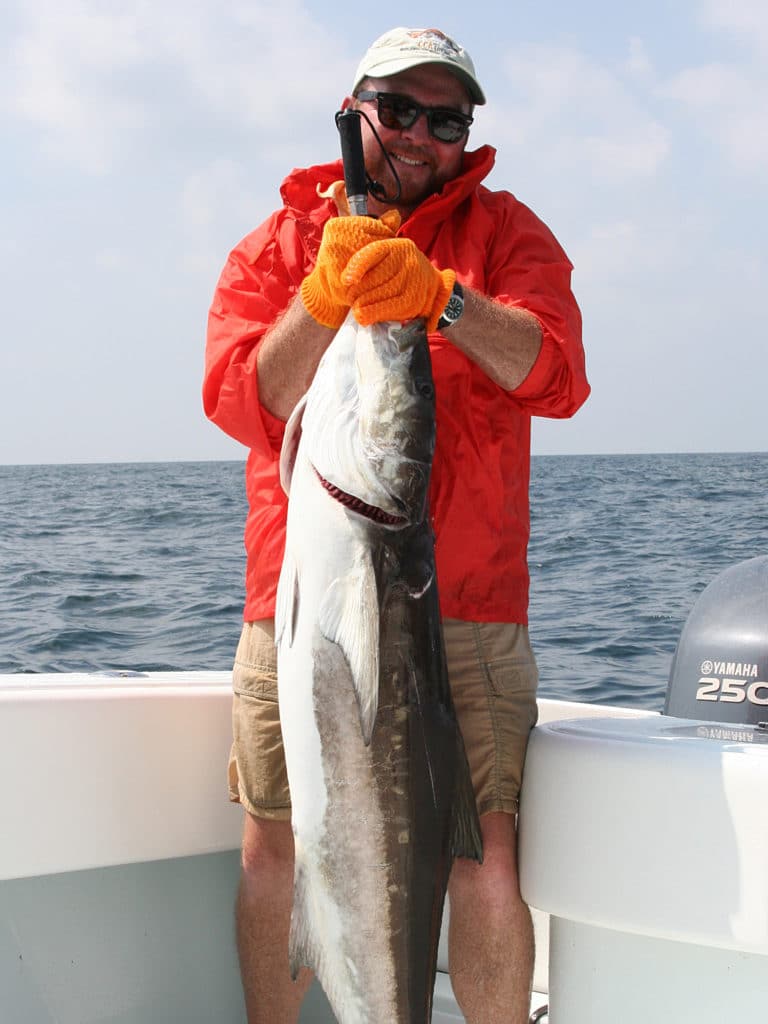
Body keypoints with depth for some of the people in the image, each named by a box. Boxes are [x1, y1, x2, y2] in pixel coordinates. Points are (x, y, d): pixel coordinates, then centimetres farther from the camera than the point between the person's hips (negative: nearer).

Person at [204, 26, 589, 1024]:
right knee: (273, 849, 5)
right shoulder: (278, 246, 13)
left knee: (483, 862, -6)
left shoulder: (504, 232, 10)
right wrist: (325, 293, -16)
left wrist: (444, 298, -24)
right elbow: (244, 404, -2)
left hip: (465, 609, -1)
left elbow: (556, 374, -8)